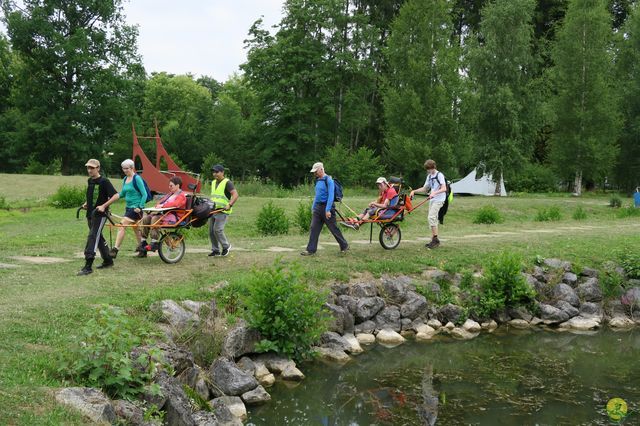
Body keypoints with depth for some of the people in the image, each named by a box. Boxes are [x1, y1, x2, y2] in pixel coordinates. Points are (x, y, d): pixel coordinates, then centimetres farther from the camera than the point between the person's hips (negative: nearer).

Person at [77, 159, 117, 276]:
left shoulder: (104, 181, -12)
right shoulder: (89, 181, 12)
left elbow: (114, 196, -16)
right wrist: (86, 204, 13)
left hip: (100, 215, -9)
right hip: (90, 214, 9)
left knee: (93, 237, -14)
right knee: (98, 238, 16)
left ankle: (88, 266, -16)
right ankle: (108, 261, 30)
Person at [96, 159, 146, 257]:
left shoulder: (137, 179, -12)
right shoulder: (126, 179, 12)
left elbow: (144, 194, -14)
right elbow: (121, 194, 18)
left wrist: (140, 207, -18)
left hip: (135, 208, -9)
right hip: (129, 207, 9)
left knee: (122, 225, -17)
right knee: (135, 228, 16)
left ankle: (115, 249, -18)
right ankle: (142, 248, 27)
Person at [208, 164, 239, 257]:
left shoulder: (227, 182, -8)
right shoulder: (213, 182, 17)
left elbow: (235, 195, -18)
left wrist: (229, 205, -29)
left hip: (223, 211, -8)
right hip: (213, 210, 8)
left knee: (217, 230, -16)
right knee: (211, 231, 5)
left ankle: (226, 246, 4)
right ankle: (215, 250, 15)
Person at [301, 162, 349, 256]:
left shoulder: (328, 180, -13)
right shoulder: (318, 180, 14)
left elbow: (331, 196, -19)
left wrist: (328, 210, -24)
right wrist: (313, 207, 19)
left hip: (326, 207, -8)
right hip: (317, 207, 8)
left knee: (334, 229, 1)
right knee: (314, 229, 1)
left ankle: (344, 246, 17)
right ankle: (311, 250, 2)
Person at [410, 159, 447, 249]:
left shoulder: (439, 175, -9)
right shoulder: (429, 176, 17)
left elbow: (444, 188, -18)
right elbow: (424, 189, 22)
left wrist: (434, 193, -33)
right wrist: (414, 191, 8)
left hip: (438, 199, -9)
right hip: (432, 199, 9)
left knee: (431, 217, -19)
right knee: (433, 219, 8)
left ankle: (435, 239, -16)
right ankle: (434, 241, 12)